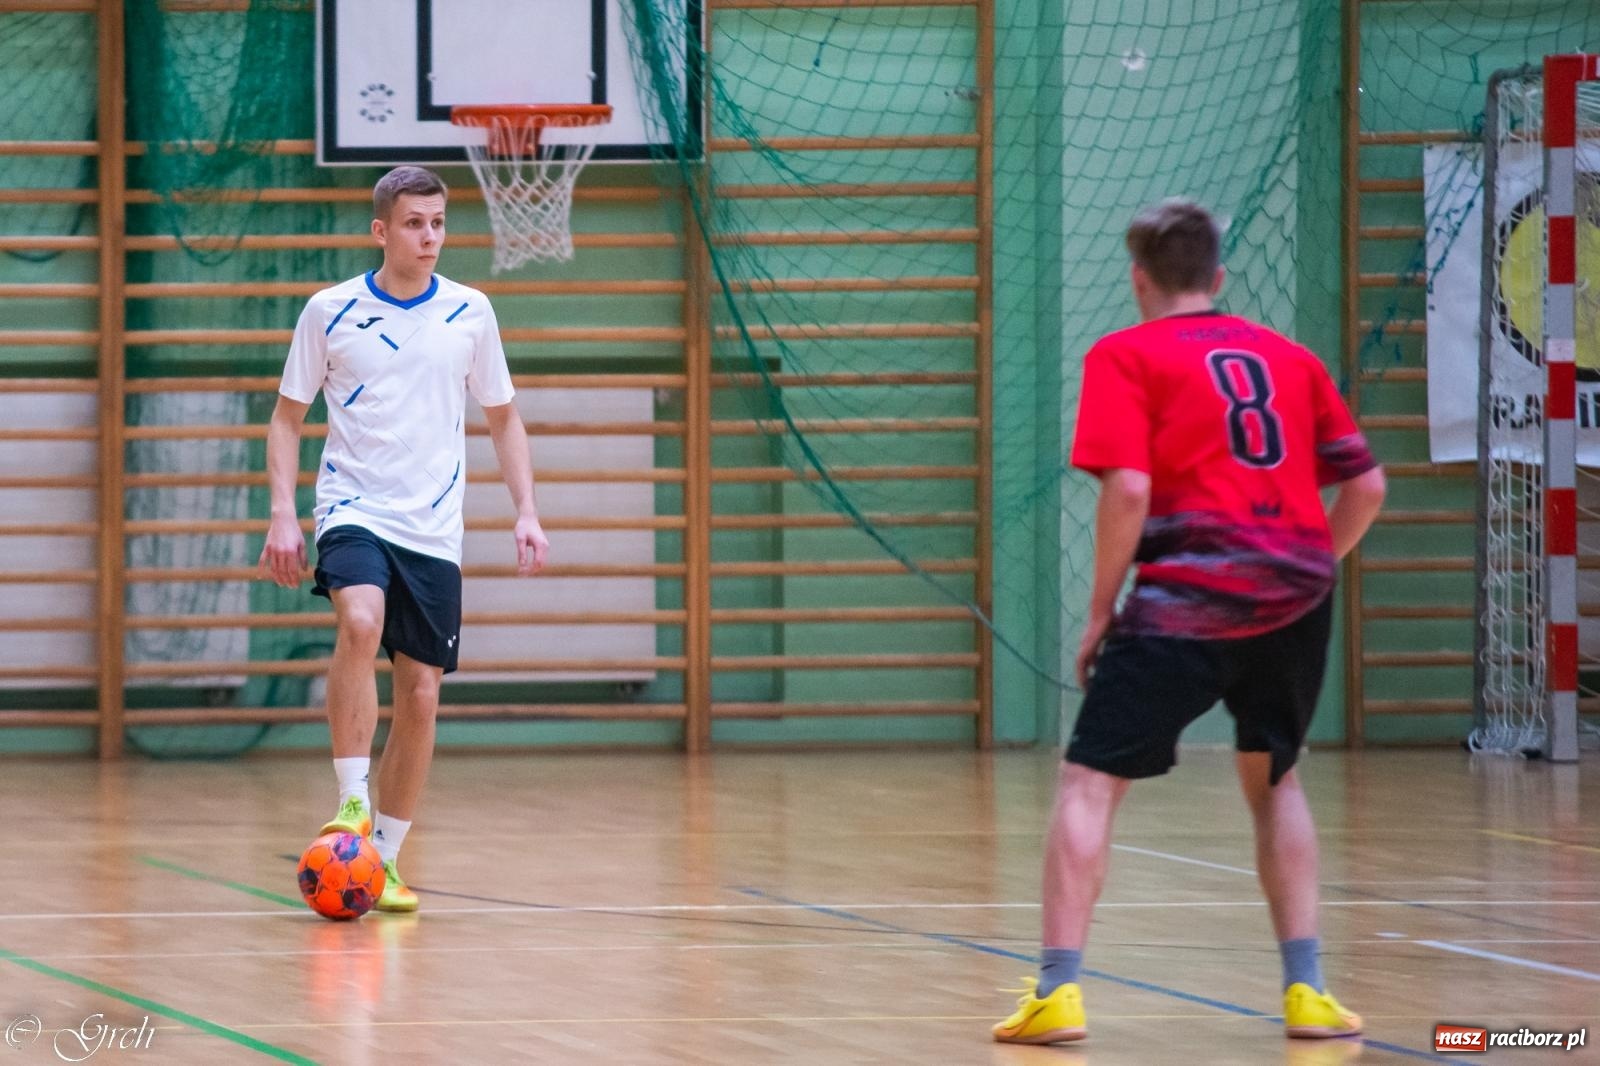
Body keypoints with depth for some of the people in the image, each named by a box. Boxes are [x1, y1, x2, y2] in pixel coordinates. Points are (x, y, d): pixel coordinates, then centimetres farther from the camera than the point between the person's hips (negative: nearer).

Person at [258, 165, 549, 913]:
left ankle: (382, 859, 14)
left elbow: (503, 420, 15)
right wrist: (282, 512, -6)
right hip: (354, 511, -3)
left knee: (421, 696, 1)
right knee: (361, 625, -32)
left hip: (434, 531, 3)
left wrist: (526, 512, 3)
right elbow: (287, 417, 6)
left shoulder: (469, 314, 5)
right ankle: (351, 803, -25)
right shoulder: (331, 313, -1)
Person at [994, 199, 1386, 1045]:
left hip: (1186, 602, -5)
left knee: (1089, 781, 2)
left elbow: (1128, 490, -10)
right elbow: (1366, 485, 14)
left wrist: (1100, 611, -2)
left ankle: (1057, 991, -8)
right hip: (1297, 600, 5)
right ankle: (1306, 989, 17)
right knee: (1274, 780, 24)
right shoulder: (1287, 357, 17)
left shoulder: (1125, 357, 3)